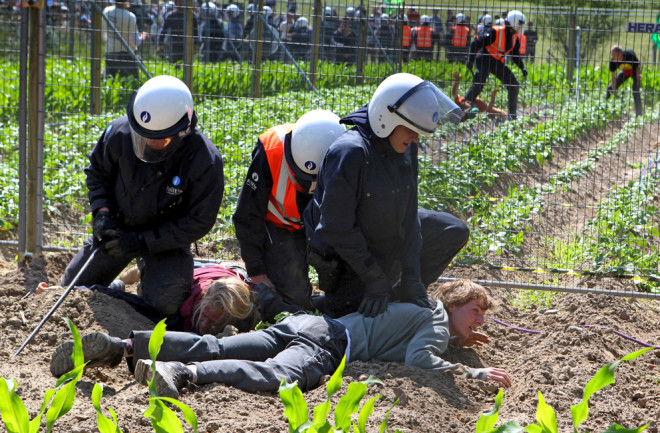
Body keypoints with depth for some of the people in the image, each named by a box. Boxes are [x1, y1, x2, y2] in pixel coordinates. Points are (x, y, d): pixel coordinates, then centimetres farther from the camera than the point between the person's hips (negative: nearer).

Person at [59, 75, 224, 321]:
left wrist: (141, 242, -24)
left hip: (167, 238, -3)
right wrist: (102, 212, -16)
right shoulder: (120, 133, -20)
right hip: (118, 227, 3)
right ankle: (114, 291, 40)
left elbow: (198, 222, -20)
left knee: (163, 303, -25)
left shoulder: (206, 162, -29)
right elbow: (97, 171, 2)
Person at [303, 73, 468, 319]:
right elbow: (337, 229, -29)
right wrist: (374, 279, -25)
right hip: (347, 259, -8)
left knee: (454, 232, 9)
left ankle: (396, 297, 12)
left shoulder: (406, 148, -9)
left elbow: (408, 214, -6)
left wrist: (411, 280, -12)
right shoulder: (349, 153, -33)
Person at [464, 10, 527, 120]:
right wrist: (471, 60, -24)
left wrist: (522, 68, 8)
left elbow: (515, 54, 19)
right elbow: (476, 43, -20)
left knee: (514, 85, 1)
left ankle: (512, 114, 10)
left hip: (499, 64, 7)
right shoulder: (495, 32, -20)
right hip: (485, 61, -7)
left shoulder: (514, 37, 4)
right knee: (478, 85, -22)